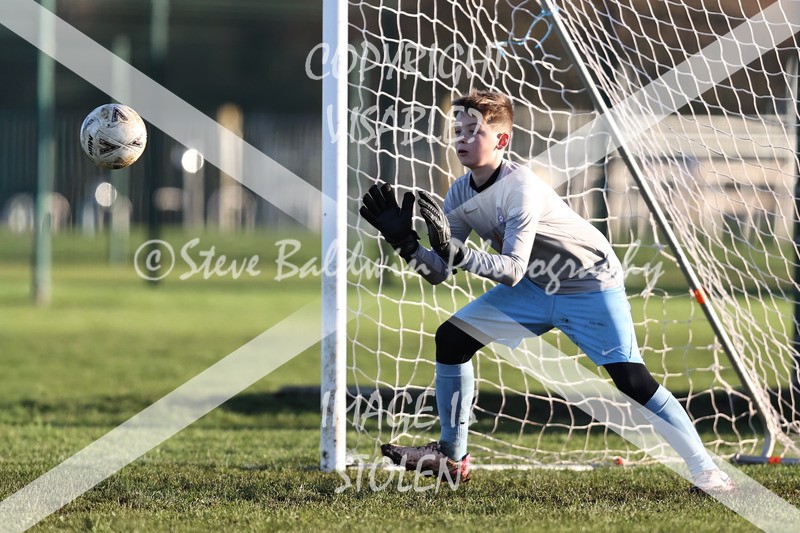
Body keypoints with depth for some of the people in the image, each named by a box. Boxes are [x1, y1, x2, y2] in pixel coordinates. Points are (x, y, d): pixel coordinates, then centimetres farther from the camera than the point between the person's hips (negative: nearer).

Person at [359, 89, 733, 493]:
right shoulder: (461, 194, -7)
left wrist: (455, 250, -47)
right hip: (535, 287, 7)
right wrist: (404, 241, -23)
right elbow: (439, 273, -7)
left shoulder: (520, 186, -29)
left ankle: (704, 469, -13)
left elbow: (513, 270, -36)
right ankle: (452, 456, 9)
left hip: (591, 286, -7)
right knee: (451, 338, -3)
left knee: (631, 379, -19)